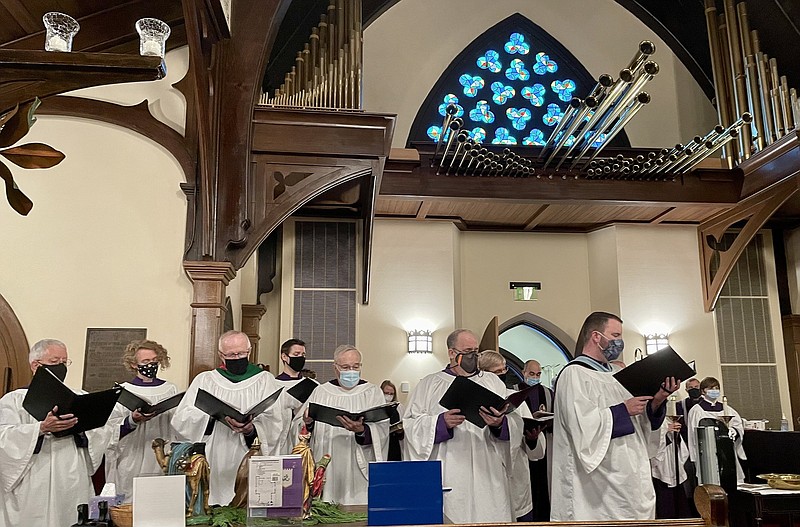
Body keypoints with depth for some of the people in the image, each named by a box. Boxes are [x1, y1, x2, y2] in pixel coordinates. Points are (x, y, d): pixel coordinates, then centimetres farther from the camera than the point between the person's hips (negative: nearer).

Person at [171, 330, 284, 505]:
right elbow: (181, 419, -1)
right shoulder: (204, 380, 11)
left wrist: (251, 430, -24)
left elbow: (272, 422, -5)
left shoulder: (265, 380, 8)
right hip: (214, 469, 1)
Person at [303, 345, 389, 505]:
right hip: (327, 472, 2)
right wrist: (307, 423, -15)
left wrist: (361, 430, -27)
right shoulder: (320, 392, 9)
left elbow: (382, 431, -8)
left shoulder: (373, 393, 4)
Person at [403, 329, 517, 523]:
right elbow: (410, 425, -1)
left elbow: (516, 422, 5)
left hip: (488, 477, 2)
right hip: (448, 477, -2)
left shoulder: (494, 383, 15)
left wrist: (500, 424, -16)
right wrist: (441, 422, -16)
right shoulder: (429, 385, 9)